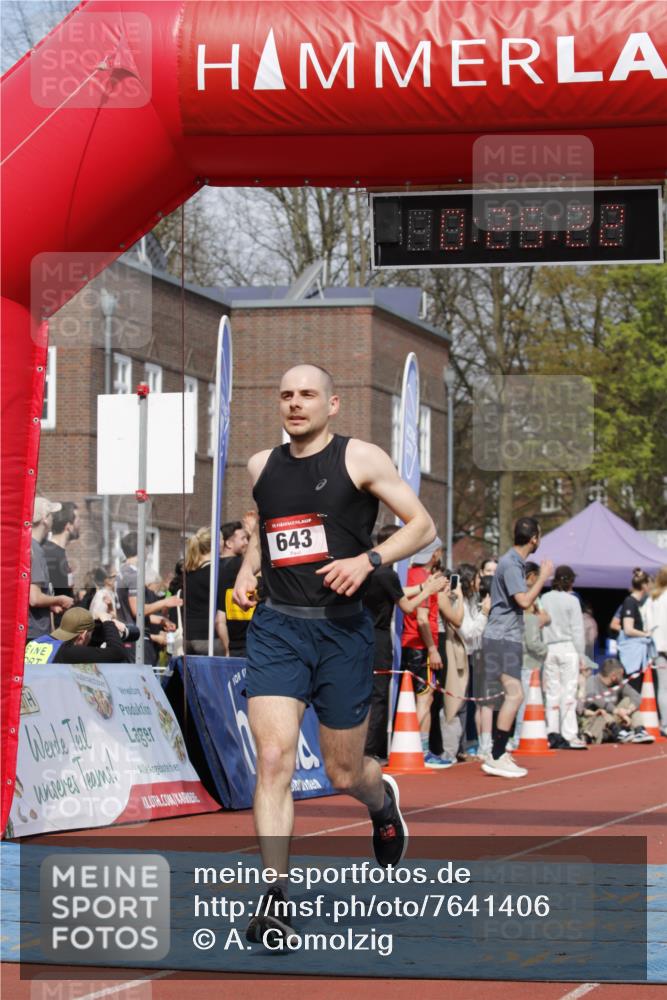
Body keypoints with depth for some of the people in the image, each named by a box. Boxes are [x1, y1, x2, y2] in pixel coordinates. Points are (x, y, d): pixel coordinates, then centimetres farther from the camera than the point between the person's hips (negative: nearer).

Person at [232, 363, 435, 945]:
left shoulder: (360, 459, -2)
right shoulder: (262, 466, 11)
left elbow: (423, 526, -2)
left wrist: (368, 559, -17)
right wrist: (248, 567, 11)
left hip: (342, 628, -2)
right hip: (276, 627, 2)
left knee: (344, 773, 8)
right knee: (273, 758, -16)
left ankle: (383, 801, 47)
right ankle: (275, 898, -15)